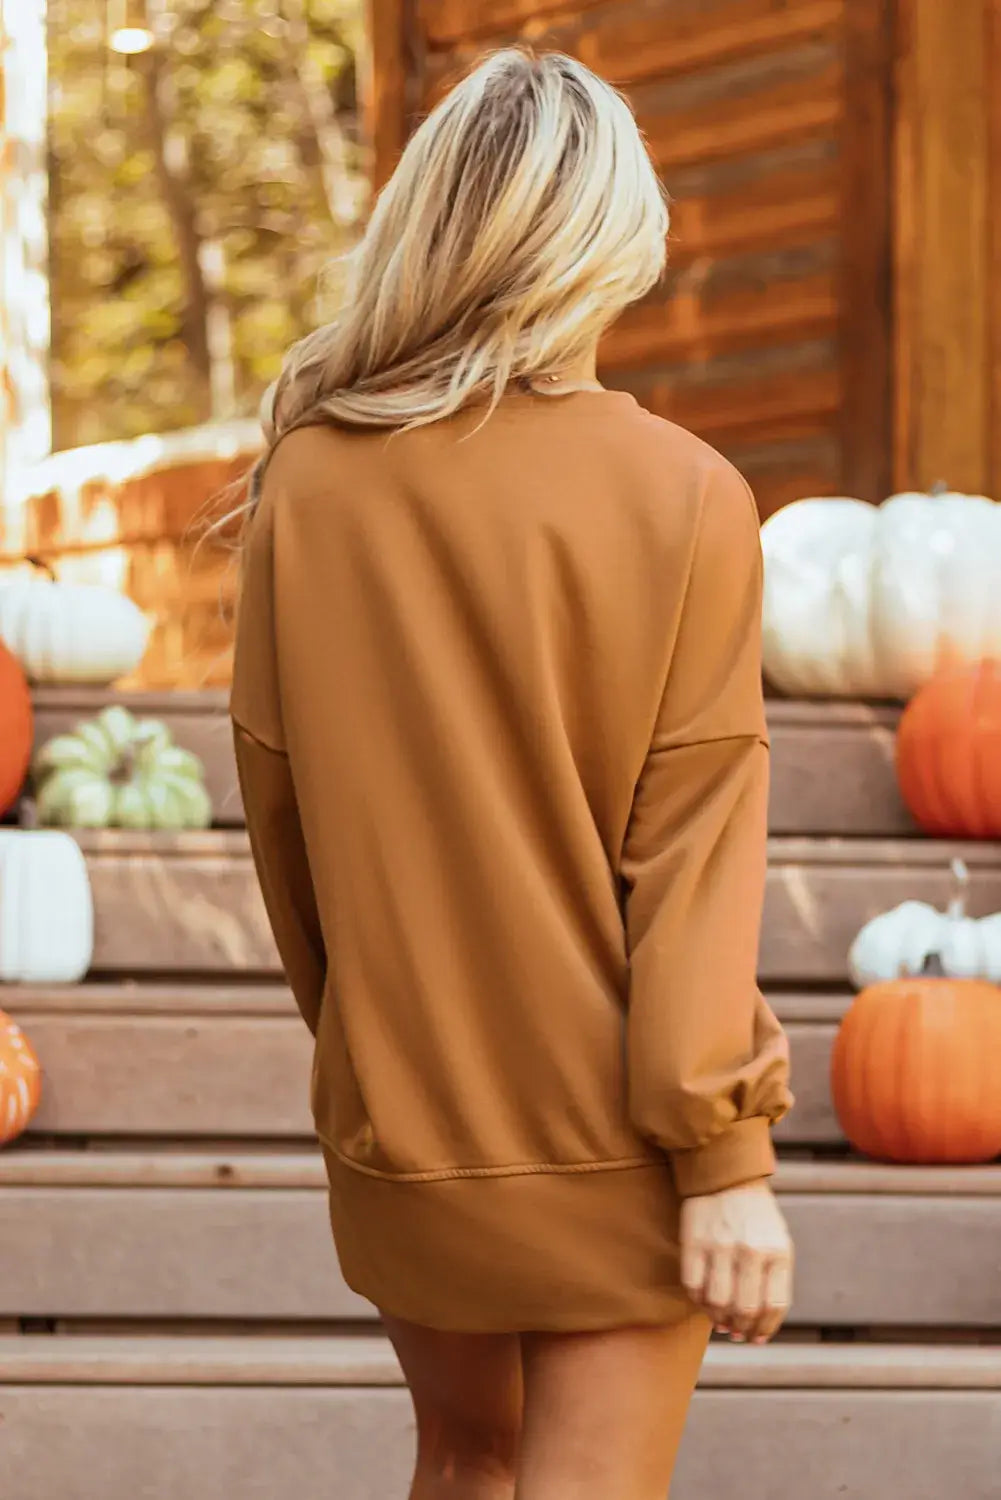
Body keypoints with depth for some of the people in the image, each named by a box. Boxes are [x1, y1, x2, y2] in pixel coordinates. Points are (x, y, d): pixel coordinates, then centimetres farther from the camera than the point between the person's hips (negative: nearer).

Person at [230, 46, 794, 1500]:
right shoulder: (682, 500, -14)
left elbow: (276, 802, 2)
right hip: (614, 1140, -3)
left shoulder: (308, 482, -6)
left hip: (396, 1121, 3)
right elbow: (692, 844, -15)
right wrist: (725, 1154, -10)